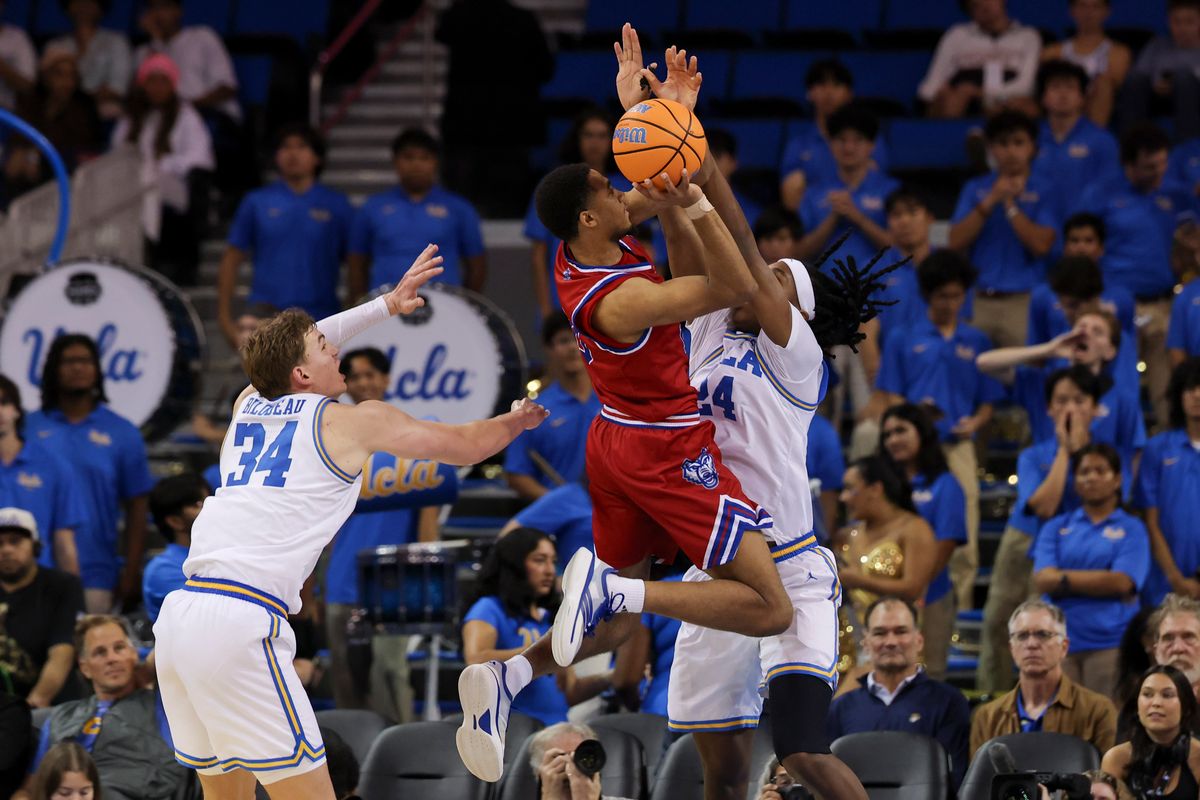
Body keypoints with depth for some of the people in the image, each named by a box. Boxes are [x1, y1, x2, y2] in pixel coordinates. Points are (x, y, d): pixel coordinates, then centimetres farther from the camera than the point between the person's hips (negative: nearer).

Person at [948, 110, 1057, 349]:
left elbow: (1041, 245, -5)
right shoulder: (975, 189, 14)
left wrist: (1010, 204, -6)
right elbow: (956, 242, 3)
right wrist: (991, 201, -4)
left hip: (1022, 301, -2)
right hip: (977, 300, 2)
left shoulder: (1044, 190, 6)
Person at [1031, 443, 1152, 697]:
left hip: (1110, 641, -2)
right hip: (1062, 639, 2)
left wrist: (1065, 579, -2)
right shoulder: (1057, 528, 16)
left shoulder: (1131, 528, 8)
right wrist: (1101, 580, -5)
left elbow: (1121, 583, -6)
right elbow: (1043, 580, 1)